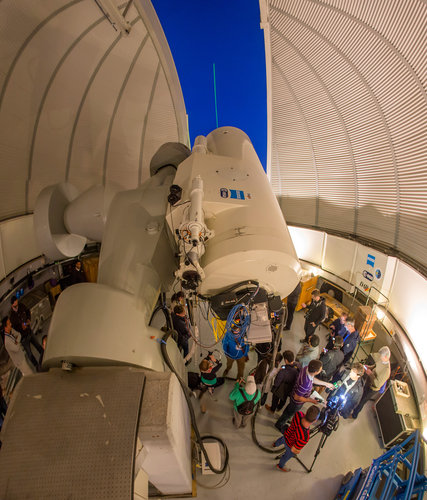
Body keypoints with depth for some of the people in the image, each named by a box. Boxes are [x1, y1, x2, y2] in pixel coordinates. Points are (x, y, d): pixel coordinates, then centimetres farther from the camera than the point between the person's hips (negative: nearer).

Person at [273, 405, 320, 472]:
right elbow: (293, 449, -30)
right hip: (290, 444, -4)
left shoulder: (298, 414, -35)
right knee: (288, 455, 32)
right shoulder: (304, 437, -46)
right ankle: (280, 466, 64)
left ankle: (275, 444, 75)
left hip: (286, 434, 4)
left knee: (282, 439, 41)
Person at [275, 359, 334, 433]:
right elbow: (297, 397, -31)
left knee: (289, 407, 35)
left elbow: (312, 379, -1)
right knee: (290, 413, 24)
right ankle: (280, 425, 53)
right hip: (297, 402, -7)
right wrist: (310, 400, -21)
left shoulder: (307, 368, -25)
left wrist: (326, 384, 3)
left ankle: (283, 419, 65)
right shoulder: (305, 384, -48)